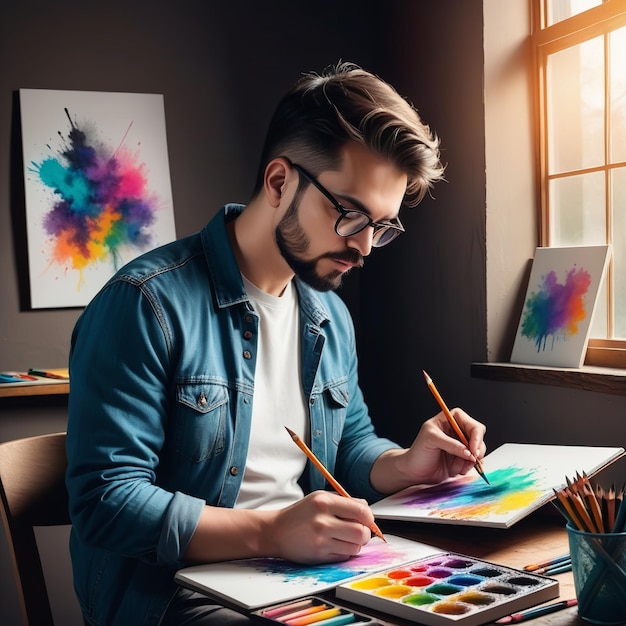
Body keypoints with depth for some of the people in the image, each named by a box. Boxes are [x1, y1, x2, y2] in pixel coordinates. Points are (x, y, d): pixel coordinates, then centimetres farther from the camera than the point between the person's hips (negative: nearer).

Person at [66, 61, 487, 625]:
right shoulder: (148, 303, -16)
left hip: (311, 572, 7)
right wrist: (271, 532, -29)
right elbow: (107, 500, -19)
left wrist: (408, 464, -1)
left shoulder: (330, 314, 10)